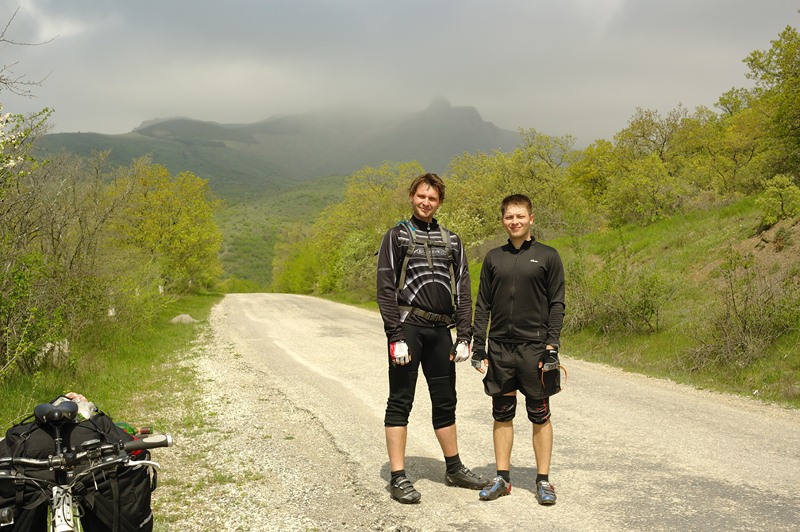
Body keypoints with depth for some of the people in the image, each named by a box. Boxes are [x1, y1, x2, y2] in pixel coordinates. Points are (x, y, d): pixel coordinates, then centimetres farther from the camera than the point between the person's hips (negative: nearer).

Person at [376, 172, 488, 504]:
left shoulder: (452, 241, 15)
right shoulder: (397, 236, 2)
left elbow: (463, 292, 12)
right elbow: (386, 290, -5)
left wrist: (464, 337, 2)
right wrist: (396, 337, -14)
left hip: (440, 330, 5)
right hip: (408, 326, -4)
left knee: (445, 401, 13)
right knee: (400, 402, -1)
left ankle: (454, 469, 26)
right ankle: (398, 478, 3)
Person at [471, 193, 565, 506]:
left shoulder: (547, 257, 1)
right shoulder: (493, 258, 10)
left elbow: (557, 305, 0)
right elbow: (482, 306, 11)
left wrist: (552, 345, -9)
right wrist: (478, 347, 5)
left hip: (534, 348, -3)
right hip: (499, 349, 3)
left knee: (540, 415, 3)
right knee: (502, 415, 8)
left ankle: (543, 480, 13)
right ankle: (502, 478, 18)